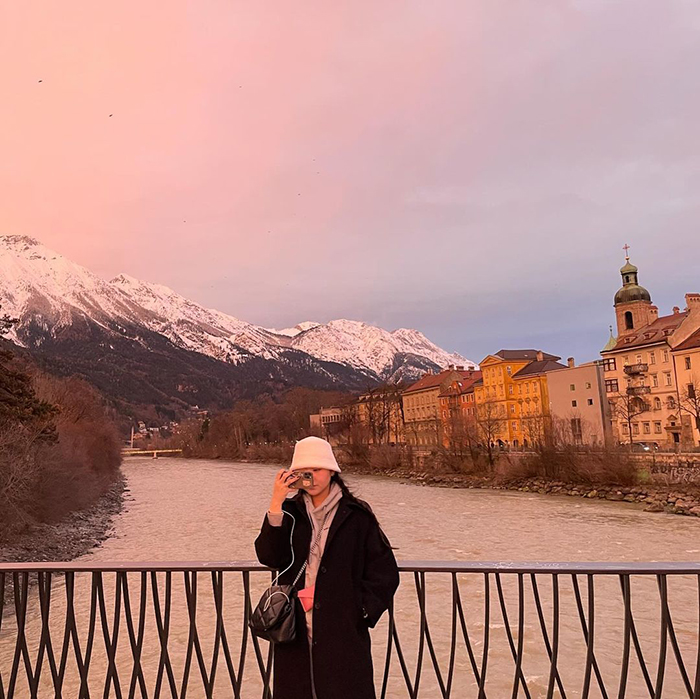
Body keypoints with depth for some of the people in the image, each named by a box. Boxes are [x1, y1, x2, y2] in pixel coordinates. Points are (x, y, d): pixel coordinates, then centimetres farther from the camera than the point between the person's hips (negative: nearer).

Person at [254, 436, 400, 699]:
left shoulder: (357, 516, -3)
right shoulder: (289, 512, 4)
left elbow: (384, 571, 0)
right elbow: (269, 557, -11)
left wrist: (363, 610, -6)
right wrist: (276, 504, -18)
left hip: (343, 630, -2)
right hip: (295, 631, 3)